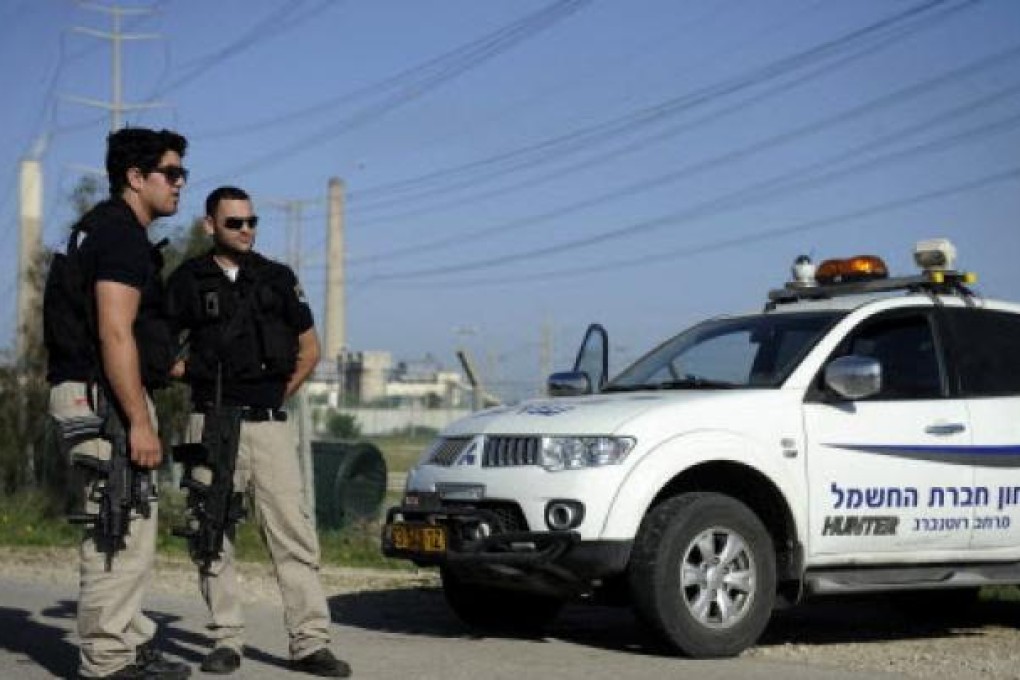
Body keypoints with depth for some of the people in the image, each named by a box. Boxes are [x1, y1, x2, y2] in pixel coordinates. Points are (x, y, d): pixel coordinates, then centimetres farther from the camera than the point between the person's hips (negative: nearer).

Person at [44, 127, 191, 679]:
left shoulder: (105, 230, 20)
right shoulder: (122, 235, -13)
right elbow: (115, 333, -22)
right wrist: (140, 422, -24)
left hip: (91, 393, 11)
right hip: (104, 398, -11)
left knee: (128, 534, 16)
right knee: (120, 535, -8)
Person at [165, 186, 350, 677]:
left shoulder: (277, 279, 11)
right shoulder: (189, 281, 6)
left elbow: (309, 349, 18)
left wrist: (278, 394, 10)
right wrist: (193, 375, -1)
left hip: (270, 425, 1)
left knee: (293, 533, -7)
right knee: (213, 537, 2)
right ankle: (227, 640, 11)